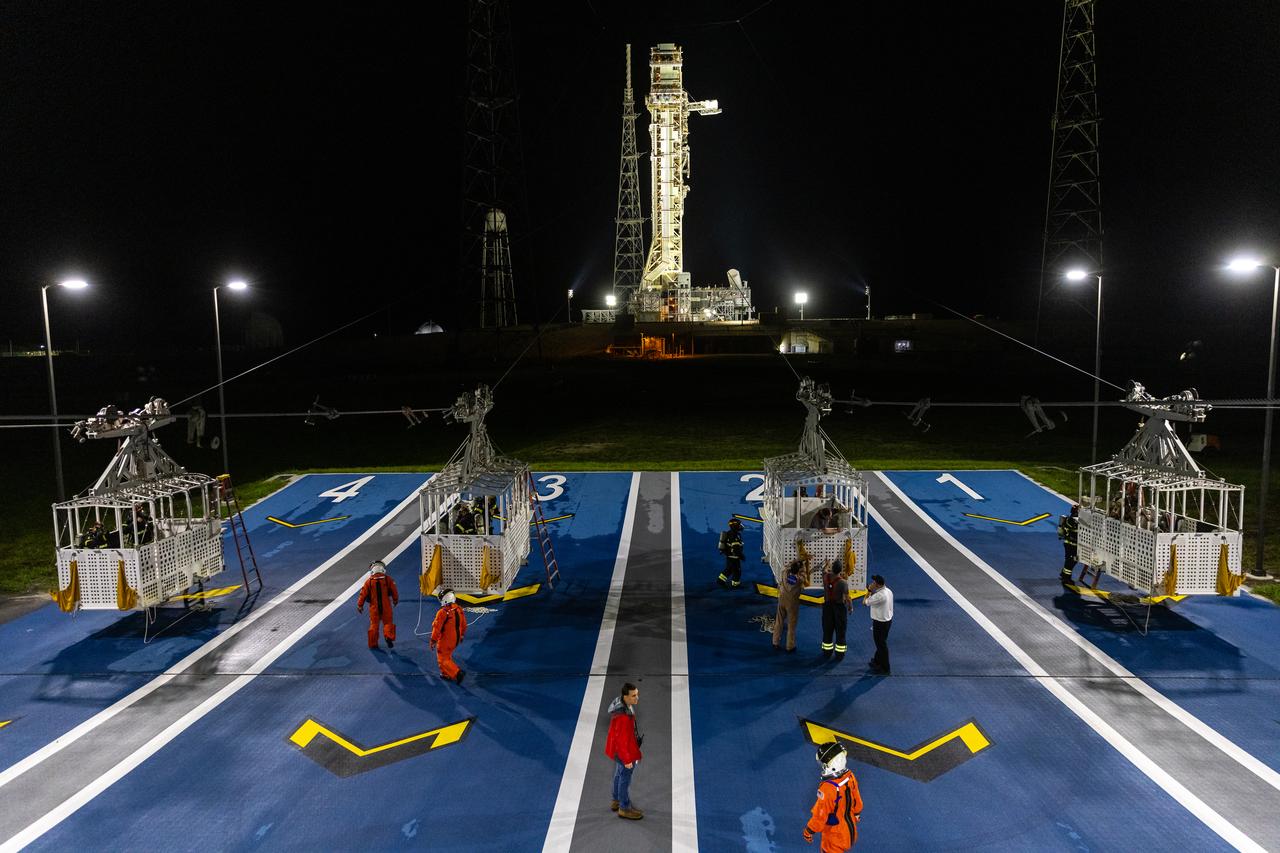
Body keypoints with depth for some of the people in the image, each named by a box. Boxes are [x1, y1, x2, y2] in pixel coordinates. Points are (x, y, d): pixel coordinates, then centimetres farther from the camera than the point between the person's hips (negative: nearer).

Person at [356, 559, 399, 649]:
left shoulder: (369, 582, -5)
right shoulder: (388, 579, -5)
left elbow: (363, 594, -1)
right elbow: (395, 592, 1)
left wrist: (360, 605, 11)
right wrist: (395, 601, 19)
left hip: (374, 608, 1)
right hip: (386, 607, 0)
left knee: (374, 625, 12)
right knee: (388, 623, 12)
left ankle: (373, 644, 17)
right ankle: (389, 637, -10)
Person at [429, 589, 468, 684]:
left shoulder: (442, 612, -24)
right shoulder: (459, 610, -2)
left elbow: (437, 627, -20)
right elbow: (464, 625, 9)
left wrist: (433, 640, -9)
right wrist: (462, 636, 24)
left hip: (445, 641, -7)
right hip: (456, 640, 7)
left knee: (443, 659, 4)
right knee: (447, 655, 27)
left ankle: (457, 673, -11)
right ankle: (446, 674, 35)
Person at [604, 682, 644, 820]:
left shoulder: (622, 702, -10)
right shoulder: (623, 716, -38)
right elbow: (621, 740, -28)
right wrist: (627, 759, -17)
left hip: (619, 747, 9)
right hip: (623, 750, -9)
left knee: (619, 774, 26)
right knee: (625, 778, 11)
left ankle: (616, 801, 45)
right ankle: (624, 808, 30)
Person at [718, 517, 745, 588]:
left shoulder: (729, 533, 9)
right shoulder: (735, 535, -23)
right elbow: (736, 548, -26)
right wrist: (741, 555, -17)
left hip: (728, 555, 10)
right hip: (733, 556, -10)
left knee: (729, 569, 20)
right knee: (737, 570, 3)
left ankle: (720, 580, 22)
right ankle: (735, 584, 11)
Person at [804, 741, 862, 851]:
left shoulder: (827, 788, -39)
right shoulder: (850, 776, -17)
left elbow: (820, 816, -26)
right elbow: (857, 800, 2)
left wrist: (809, 831, -10)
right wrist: (857, 814, 22)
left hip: (835, 835, -6)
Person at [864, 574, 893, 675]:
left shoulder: (879, 595, -31)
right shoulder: (888, 590, -1)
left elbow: (865, 602, -18)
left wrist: (869, 591, -11)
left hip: (881, 623, -9)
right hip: (888, 619, 9)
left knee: (881, 645, 6)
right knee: (880, 642, 26)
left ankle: (884, 669, 18)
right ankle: (877, 661, 43)